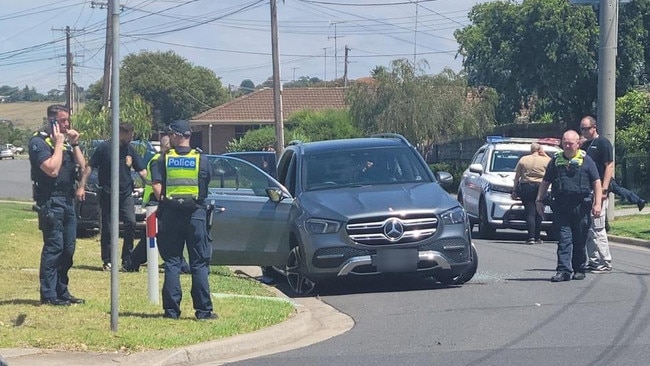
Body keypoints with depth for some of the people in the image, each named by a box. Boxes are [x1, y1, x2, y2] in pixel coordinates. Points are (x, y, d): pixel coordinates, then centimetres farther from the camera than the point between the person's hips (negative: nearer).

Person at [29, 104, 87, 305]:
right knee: (53, 247, -11)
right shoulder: (39, 142, -9)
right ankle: (48, 295, -9)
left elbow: (82, 166, 12)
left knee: (68, 248, 9)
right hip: (50, 201, -8)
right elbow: (52, 169, -20)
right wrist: (58, 143, -13)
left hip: (67, 200, 8)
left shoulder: (66, 141, 17)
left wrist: (74, 144, 2)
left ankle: (62, 291, 17)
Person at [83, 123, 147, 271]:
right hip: (107, 195, -3)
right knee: (107, 229, 2)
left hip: (126, 194, 3)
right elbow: (89, 167, -2)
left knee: (131, 222, -14)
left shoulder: (130, 150, 8)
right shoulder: (104, 148, -5)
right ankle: (107, 261, 14)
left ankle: (127, 259, -4)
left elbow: (142, 171, 9)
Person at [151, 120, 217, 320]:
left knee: (172, 263, 6)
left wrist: (164, 202, 1)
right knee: (199, 264, 4)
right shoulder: (201, 159, 2)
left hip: (170, 214, 0)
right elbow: (206, 185, 7)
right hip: (196, 213, 0)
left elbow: (156, 185, -10)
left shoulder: (164, 159, 0)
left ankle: (172, 309, 3)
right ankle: (203, 310, 1)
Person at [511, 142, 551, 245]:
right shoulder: (545, 160, 0)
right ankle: (537, 238, 11)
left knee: (530, 213, -2)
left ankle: (531, 237, -13)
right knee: (539, 213, 9)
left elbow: (517, 177, 5)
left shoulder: (523, 160, 4)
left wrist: (514, 190, 9)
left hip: (526, 187, 0)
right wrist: (545, 155, 12)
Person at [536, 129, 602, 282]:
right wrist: (539, 200, 9)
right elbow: (545, 182, 18)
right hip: (561, 206, 1)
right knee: (564, 238, -6)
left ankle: (579, 269, 18)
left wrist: (597, 204, -6)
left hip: (581, 206, -1)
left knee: (580, 240, 6)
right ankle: (563, 270, -10)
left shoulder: (585, 160, 5)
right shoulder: (556, 160, 12)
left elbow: (597, 182, 3)